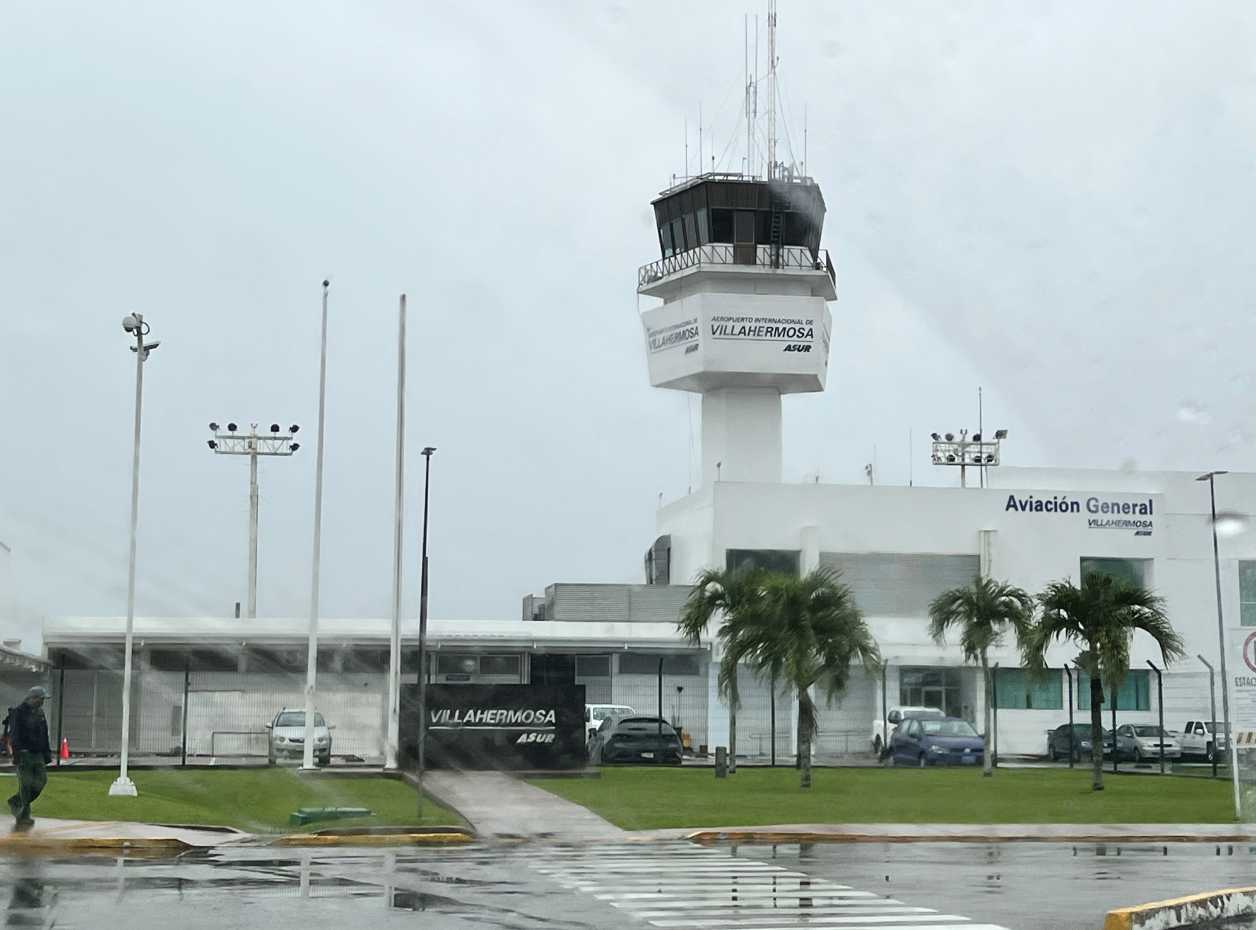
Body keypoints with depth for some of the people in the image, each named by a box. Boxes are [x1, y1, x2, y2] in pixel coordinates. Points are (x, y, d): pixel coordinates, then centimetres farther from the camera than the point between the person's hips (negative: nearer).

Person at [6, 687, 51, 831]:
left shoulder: (40, 713, 16)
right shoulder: (18, 713, -8)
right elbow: (14, 735, -14)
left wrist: (47, 753, 18)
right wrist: (17, 753, -22)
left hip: (37, 754, 7)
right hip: (24, 753, -7)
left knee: (41, 780, 2)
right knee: (26, 783, -9)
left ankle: (15, 802, 20)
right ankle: (23, 816, -4)